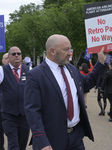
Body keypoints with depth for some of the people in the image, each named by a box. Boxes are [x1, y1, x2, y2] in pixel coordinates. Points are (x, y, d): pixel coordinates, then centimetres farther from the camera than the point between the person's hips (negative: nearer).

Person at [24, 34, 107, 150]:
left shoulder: (72, 69, 9)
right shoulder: (35, 75, -12)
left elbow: (87, 83, 27)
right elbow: (32, 110, -16)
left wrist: (101, 63, 16)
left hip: (77, 134, 6)